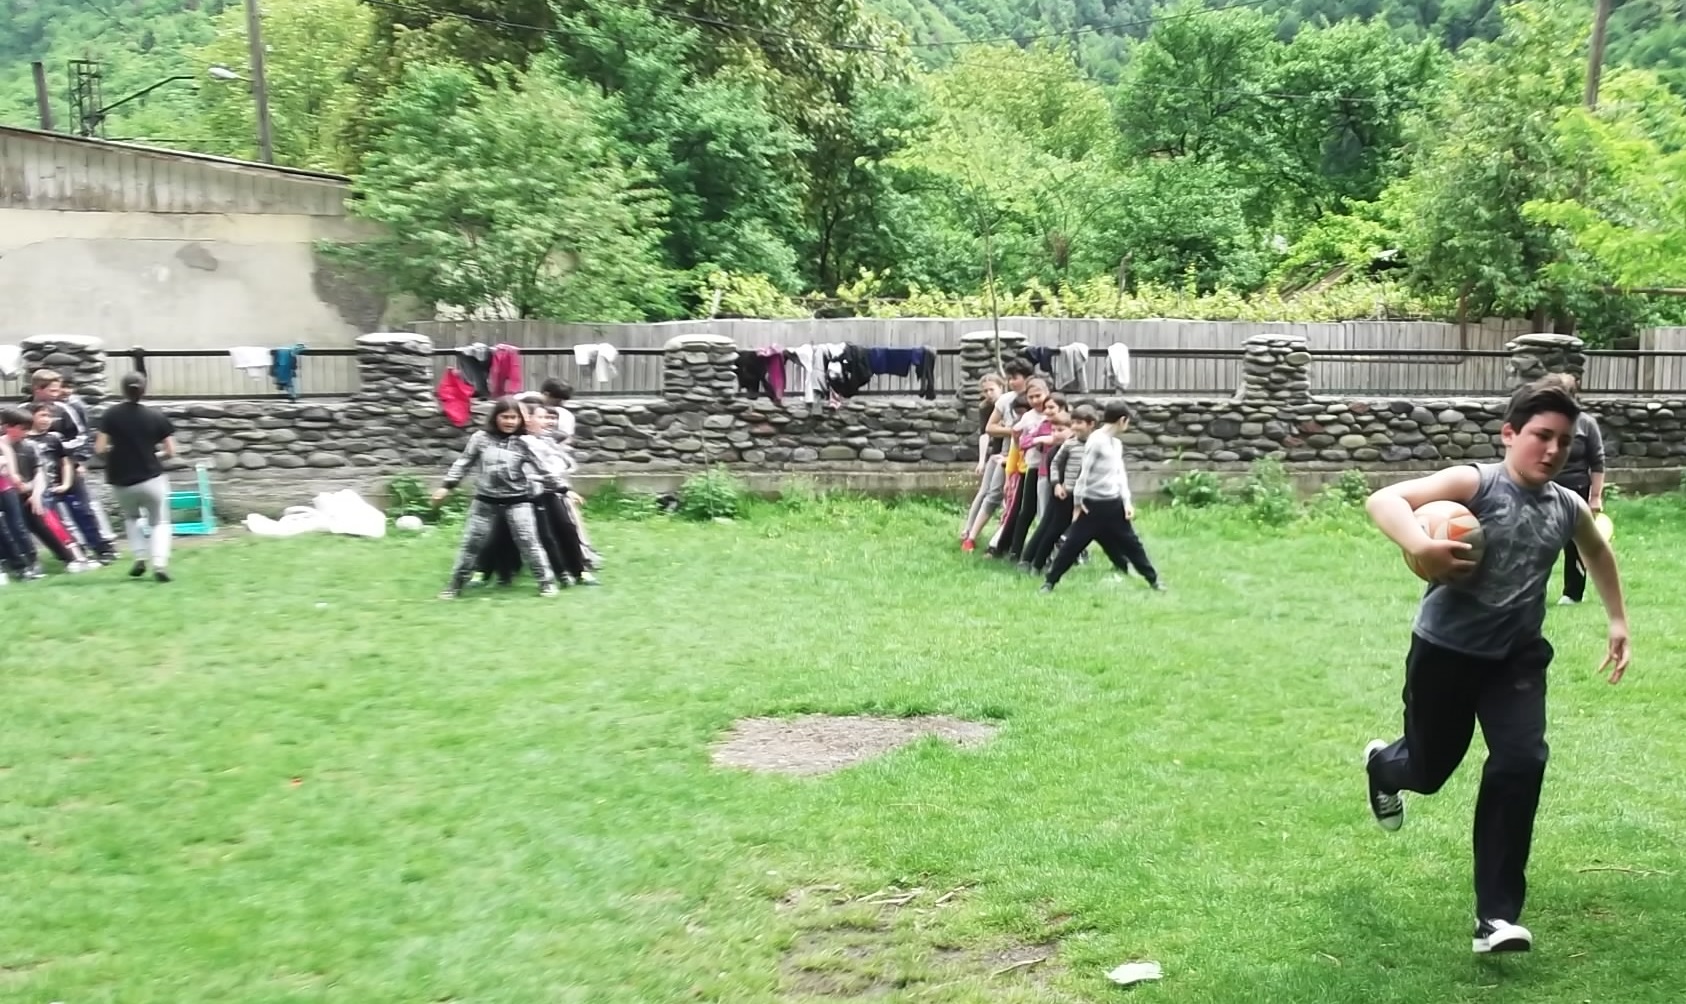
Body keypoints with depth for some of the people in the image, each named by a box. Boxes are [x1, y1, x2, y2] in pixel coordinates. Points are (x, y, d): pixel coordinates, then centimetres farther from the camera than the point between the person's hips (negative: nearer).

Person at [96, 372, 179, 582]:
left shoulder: (111, 414, -5)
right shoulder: (157, 416, -5)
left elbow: (99, 449, -8)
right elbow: (170, 452, -4)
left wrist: (116, 450, 12)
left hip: (121, 481, 1)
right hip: (151, 479, -1)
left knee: (131, 517, 29)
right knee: (160, 522, 14)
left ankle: (139, 558, 13)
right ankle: (160, 565, -8)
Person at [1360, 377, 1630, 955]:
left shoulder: (1568, 508, 2)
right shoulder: (1475, 483, -16)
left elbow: (1598, 553, 26)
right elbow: (1383, 500, -28)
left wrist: (1618, 621, 26)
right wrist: (1420, 547, -45)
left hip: (1517, 656, 4)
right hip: (1445, 651, -4)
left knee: (1520, 765, -14)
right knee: (1430, 768, 11)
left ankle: (1496, 916, -5)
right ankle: (1383, 764, 53)